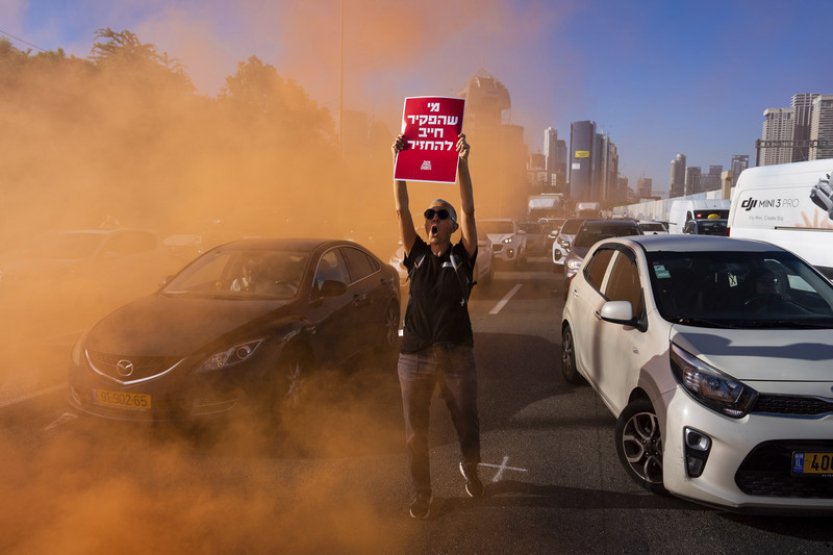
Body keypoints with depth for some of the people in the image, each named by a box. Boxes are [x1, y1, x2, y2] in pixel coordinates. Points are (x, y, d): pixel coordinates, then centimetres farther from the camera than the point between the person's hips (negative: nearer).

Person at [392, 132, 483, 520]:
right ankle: (421, 494, 28)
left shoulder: (462, 256, 1)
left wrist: (462, 162, -17)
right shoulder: (416, 255, 5)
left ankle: (470, 469, 42)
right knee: (416, 432, 9)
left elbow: (468, 210, -11)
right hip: (414, 356, 2)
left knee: (467, 425, 11)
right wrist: (399, 161, -8)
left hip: (457, 354, -1)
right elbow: (401, 209, -2)